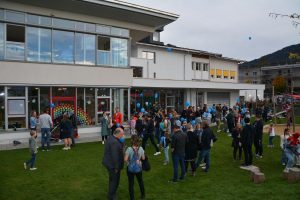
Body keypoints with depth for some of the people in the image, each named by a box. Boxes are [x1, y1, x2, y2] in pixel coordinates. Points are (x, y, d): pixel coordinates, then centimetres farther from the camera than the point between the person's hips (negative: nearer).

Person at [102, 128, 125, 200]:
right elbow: (115, 156, -28)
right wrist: (116, 167, -20)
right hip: (112, 164, -10)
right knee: (114, 180, 10)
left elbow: (120, 147, 9)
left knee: (112, 179, 27)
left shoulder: (111, 137, 2)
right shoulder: (114, 142, -31)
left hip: (109, 162, 10)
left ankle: (111, 193, 45)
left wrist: (122, 141, -6)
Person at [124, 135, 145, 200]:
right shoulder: (141, 149, -12)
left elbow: (125, 159, -23)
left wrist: (128, 162, -3)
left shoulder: (129, 149, -21)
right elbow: (143, 158, -2)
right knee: (140, 181, 26)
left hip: (130, 168, -3)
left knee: (131, 183, 13)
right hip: (139, 168, 3)